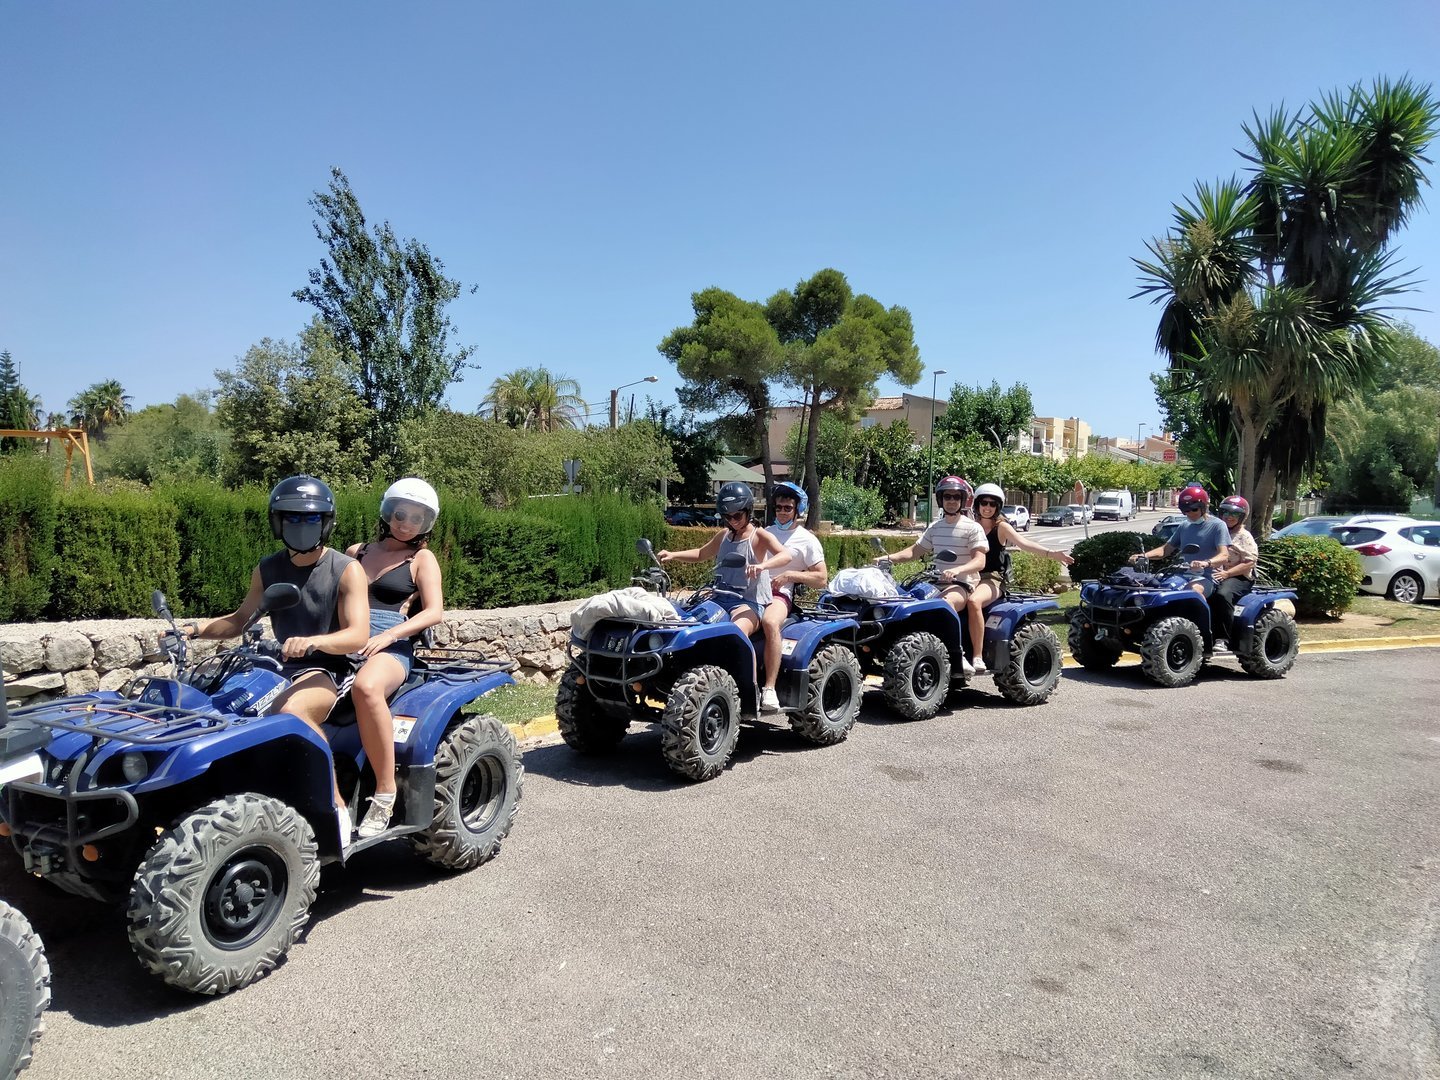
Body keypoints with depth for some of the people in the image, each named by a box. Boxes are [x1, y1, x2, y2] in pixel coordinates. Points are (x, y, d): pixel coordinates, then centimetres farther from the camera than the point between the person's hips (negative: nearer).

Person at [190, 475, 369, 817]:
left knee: (291, 709, -36)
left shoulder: (346, 569, -6)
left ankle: (336, 805, -26)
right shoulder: (267, 569, 11)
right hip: (284, 668, 6)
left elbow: (358, 635, -16)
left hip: (330, 668, -6)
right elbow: (241, 619, 22)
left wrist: (313, 641, -36)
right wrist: (195, 629, 4)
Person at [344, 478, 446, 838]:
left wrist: (387, 636, -14)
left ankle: (385, 792, -29)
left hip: (391, 649, -4)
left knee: (366, 687, -40)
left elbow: (434, 612, 1)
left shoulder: (422, 558, 13)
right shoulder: (356, 553, 25)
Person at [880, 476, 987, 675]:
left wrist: (957, 570, -31)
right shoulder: (934, 527, 16)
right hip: (937, 583, 6)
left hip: (963, 584, -6)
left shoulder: (973, 528, -1)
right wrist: (888, 558, 2)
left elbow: (980, 561, -11)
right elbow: (915, 550, 18)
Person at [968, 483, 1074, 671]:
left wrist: (1051, 553, -26)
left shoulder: (1001, 527, 4)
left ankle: (978, 658, -34)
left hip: (993, 579, -4)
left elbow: (1023, 543, -11)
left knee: (973, 601, -37)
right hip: (972, 577, 4)